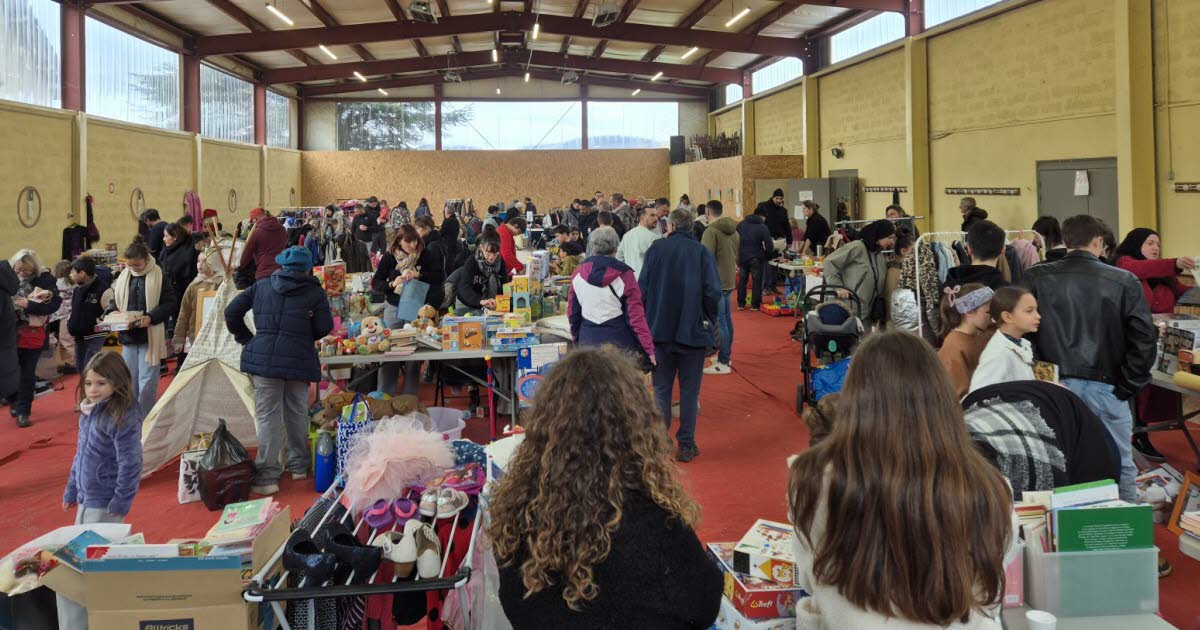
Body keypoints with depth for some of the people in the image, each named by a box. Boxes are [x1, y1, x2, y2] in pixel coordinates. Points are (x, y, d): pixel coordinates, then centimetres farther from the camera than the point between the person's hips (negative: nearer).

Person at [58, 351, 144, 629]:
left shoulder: (122, 417, -20)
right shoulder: (89, 412, 7)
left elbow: (130, 464, -20)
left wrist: (121, 503, -18)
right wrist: (71, 490, 20)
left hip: (105, 504, -9)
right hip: (86, 499, 9)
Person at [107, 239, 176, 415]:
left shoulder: (159, 277, -7)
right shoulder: (123, 277, 6)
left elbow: (170, 303, -7)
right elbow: (114, 300, 16)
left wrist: (151, 317, -20)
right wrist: (111, 312, -5)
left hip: (150, 337, -5)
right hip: (128, 336, 5)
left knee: (147, 382, -1)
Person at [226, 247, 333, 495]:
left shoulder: (262, 286, 12)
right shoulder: (315, 291, 5)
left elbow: (231, 312, 11)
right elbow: (324, 327, 2)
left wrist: (246, 338, 20)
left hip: (263, 356, 1)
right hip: (300, 359, 0)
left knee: (267, 415, 1)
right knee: (297, 413, 14)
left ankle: (267, 477, -2)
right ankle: (299, 465, 26)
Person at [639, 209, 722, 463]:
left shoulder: (656, 249, -2)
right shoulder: (702, 252, -5)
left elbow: (642, 287, -3)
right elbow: (713, 292, -12)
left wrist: (648, 320, 8)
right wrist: (708, 320, 4)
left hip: (660, 329, 1)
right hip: (693, 331, -1)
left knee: (661, 389, 11)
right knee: (689, 390, 9)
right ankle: (686, 445, 12)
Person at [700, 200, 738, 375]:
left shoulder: (711, 231, -16)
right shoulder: (733, 230, 10)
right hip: (729, 280, 9)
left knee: (719, 322, -7)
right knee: (726, 319, 18)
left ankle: (723, 363, -6)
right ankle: (726, 355, 29)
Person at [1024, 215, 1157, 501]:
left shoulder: (1035, 278, -1)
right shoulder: (1124, 282, -2)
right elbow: (1144, 339, -5)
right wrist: (1127, 387, 2)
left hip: (1055, 386, 1)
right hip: (1105, 387, -1)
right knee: (1120, 465, 11)